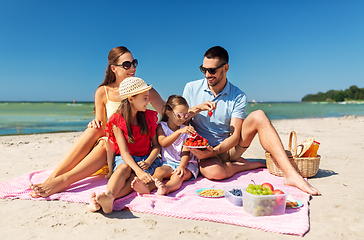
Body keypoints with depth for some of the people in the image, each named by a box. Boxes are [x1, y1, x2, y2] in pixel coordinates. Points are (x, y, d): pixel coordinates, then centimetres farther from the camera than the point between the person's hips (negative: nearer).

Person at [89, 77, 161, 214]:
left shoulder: (148, 117, 4)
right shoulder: (118, 121, -7)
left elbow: (156, 145, 5)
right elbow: (124, 151, -17)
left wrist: (148, 162, -16)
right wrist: (138, 171, -34)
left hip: (146, 158, 1)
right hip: (125, 160, -1)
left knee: (136, 178, -32)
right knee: (124, 168, -37)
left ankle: (108, 199, -55)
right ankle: (108, 195, -62)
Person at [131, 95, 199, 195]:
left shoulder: (186, 130, 5)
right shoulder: (162, 127, 3)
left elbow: (186, 152, -4)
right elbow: (163, 143, -17)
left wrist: (182, 166, -25)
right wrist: (180, 131, -30)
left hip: (186, 163, -1)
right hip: (168, 163, 1)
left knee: (178, 175, -31)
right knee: (159, 170, -29)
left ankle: (166, 188, -61)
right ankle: (147, 187, -54)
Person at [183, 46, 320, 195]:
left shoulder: (238, 97, -5)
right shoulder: (191, 88, -3)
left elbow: (235, 137, -11)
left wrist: (213, 152, -29)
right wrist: (197, 108, -21)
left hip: (227, 148, 2)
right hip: (200, 150, -1)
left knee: (258, 116, -22)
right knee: (214, 171, -40)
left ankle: (290, 174, -27)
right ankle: (250, 165, -9)